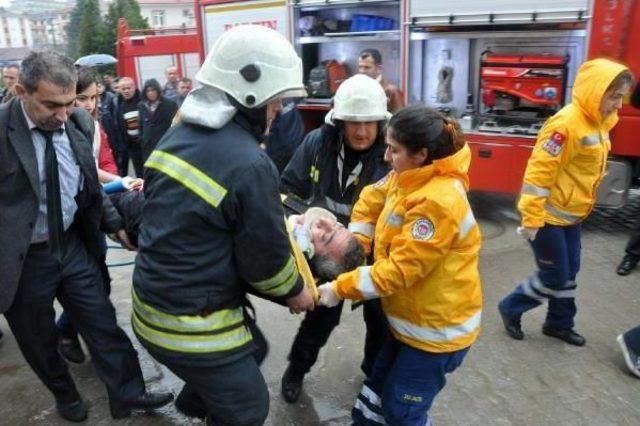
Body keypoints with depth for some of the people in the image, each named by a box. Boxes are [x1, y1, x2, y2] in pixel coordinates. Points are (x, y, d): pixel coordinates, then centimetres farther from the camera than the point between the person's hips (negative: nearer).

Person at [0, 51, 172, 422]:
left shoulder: (81, 123, -5)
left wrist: (115, 224, 4)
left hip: (74, 245, 3)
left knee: (102, 323, 12)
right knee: (39, 339, 17)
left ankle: (127, 393, 29)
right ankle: (65, 394, 43)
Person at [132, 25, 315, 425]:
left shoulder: (177, 135, 2)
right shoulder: (249, 164, -25)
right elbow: (267, 257, -16)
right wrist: (297, 291, 4)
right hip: (192, 325, -9)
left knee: (250, 346, 32)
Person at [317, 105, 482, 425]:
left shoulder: (438, 202, -31)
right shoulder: (409, 178, -1)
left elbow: (400, 270, -29)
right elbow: (372, 200, 12)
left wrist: (341, 288, -22)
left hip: (437, 328, -9)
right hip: (411, 318, 9)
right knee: (374, 398, 22)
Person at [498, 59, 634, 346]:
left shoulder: (597, 121, 5)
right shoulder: (567, 123, -24)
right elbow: (538, 171, -25)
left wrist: (580, 208, 19)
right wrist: (532, 218, -24)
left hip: (571, 214, 9)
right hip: (549, 215, -9)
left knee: (568, 274, 18)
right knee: (554, 277, 3)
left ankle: (559, 323, 35)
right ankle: (511, 309, 24)